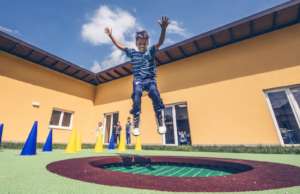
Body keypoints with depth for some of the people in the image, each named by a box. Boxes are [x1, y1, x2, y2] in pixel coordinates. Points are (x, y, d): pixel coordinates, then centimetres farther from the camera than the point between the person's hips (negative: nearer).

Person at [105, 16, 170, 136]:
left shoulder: (151, 51, 8)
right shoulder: (132, 53, 13)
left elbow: (160, 42, -7)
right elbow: (119, 46, 17)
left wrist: (163, 29, -24)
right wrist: (110, 36, 9)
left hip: (150, 80, -1)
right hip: (138, 81, 2)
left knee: (155, 95, -23)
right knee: (136, 101, -13)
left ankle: (161, 123, -16)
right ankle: (136, 125, -5)